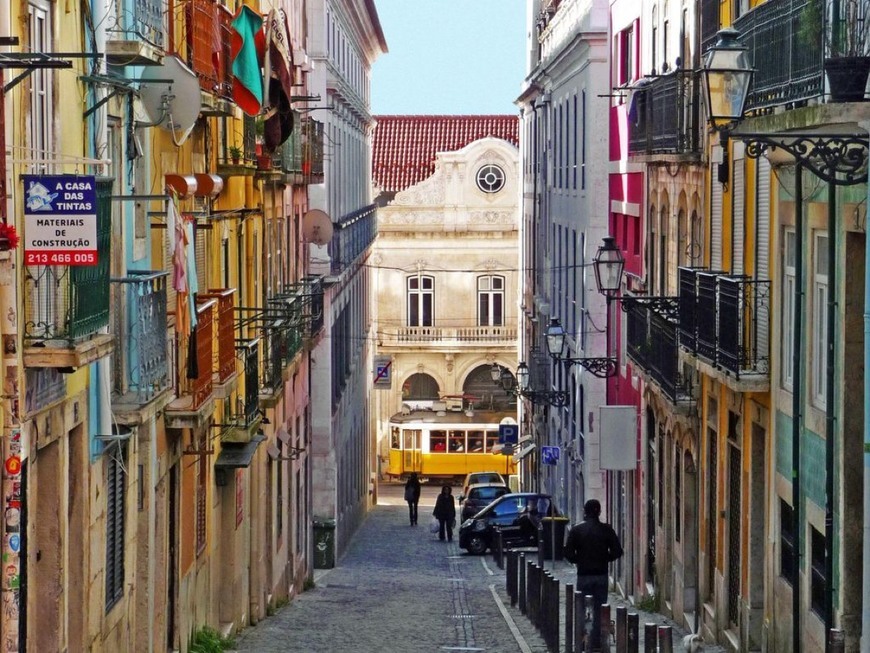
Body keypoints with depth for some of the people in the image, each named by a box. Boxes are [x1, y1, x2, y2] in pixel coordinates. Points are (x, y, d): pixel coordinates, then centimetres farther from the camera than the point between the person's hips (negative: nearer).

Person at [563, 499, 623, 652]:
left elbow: (568, 553, -8)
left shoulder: (576, 530, -4)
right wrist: (605, 559, 10)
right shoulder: (606, 530, -3)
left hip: (583, 575, -1)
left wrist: (578, 561, 9)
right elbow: (617, 551, -6)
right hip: (601, 575, 1)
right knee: (599, 610, 7)